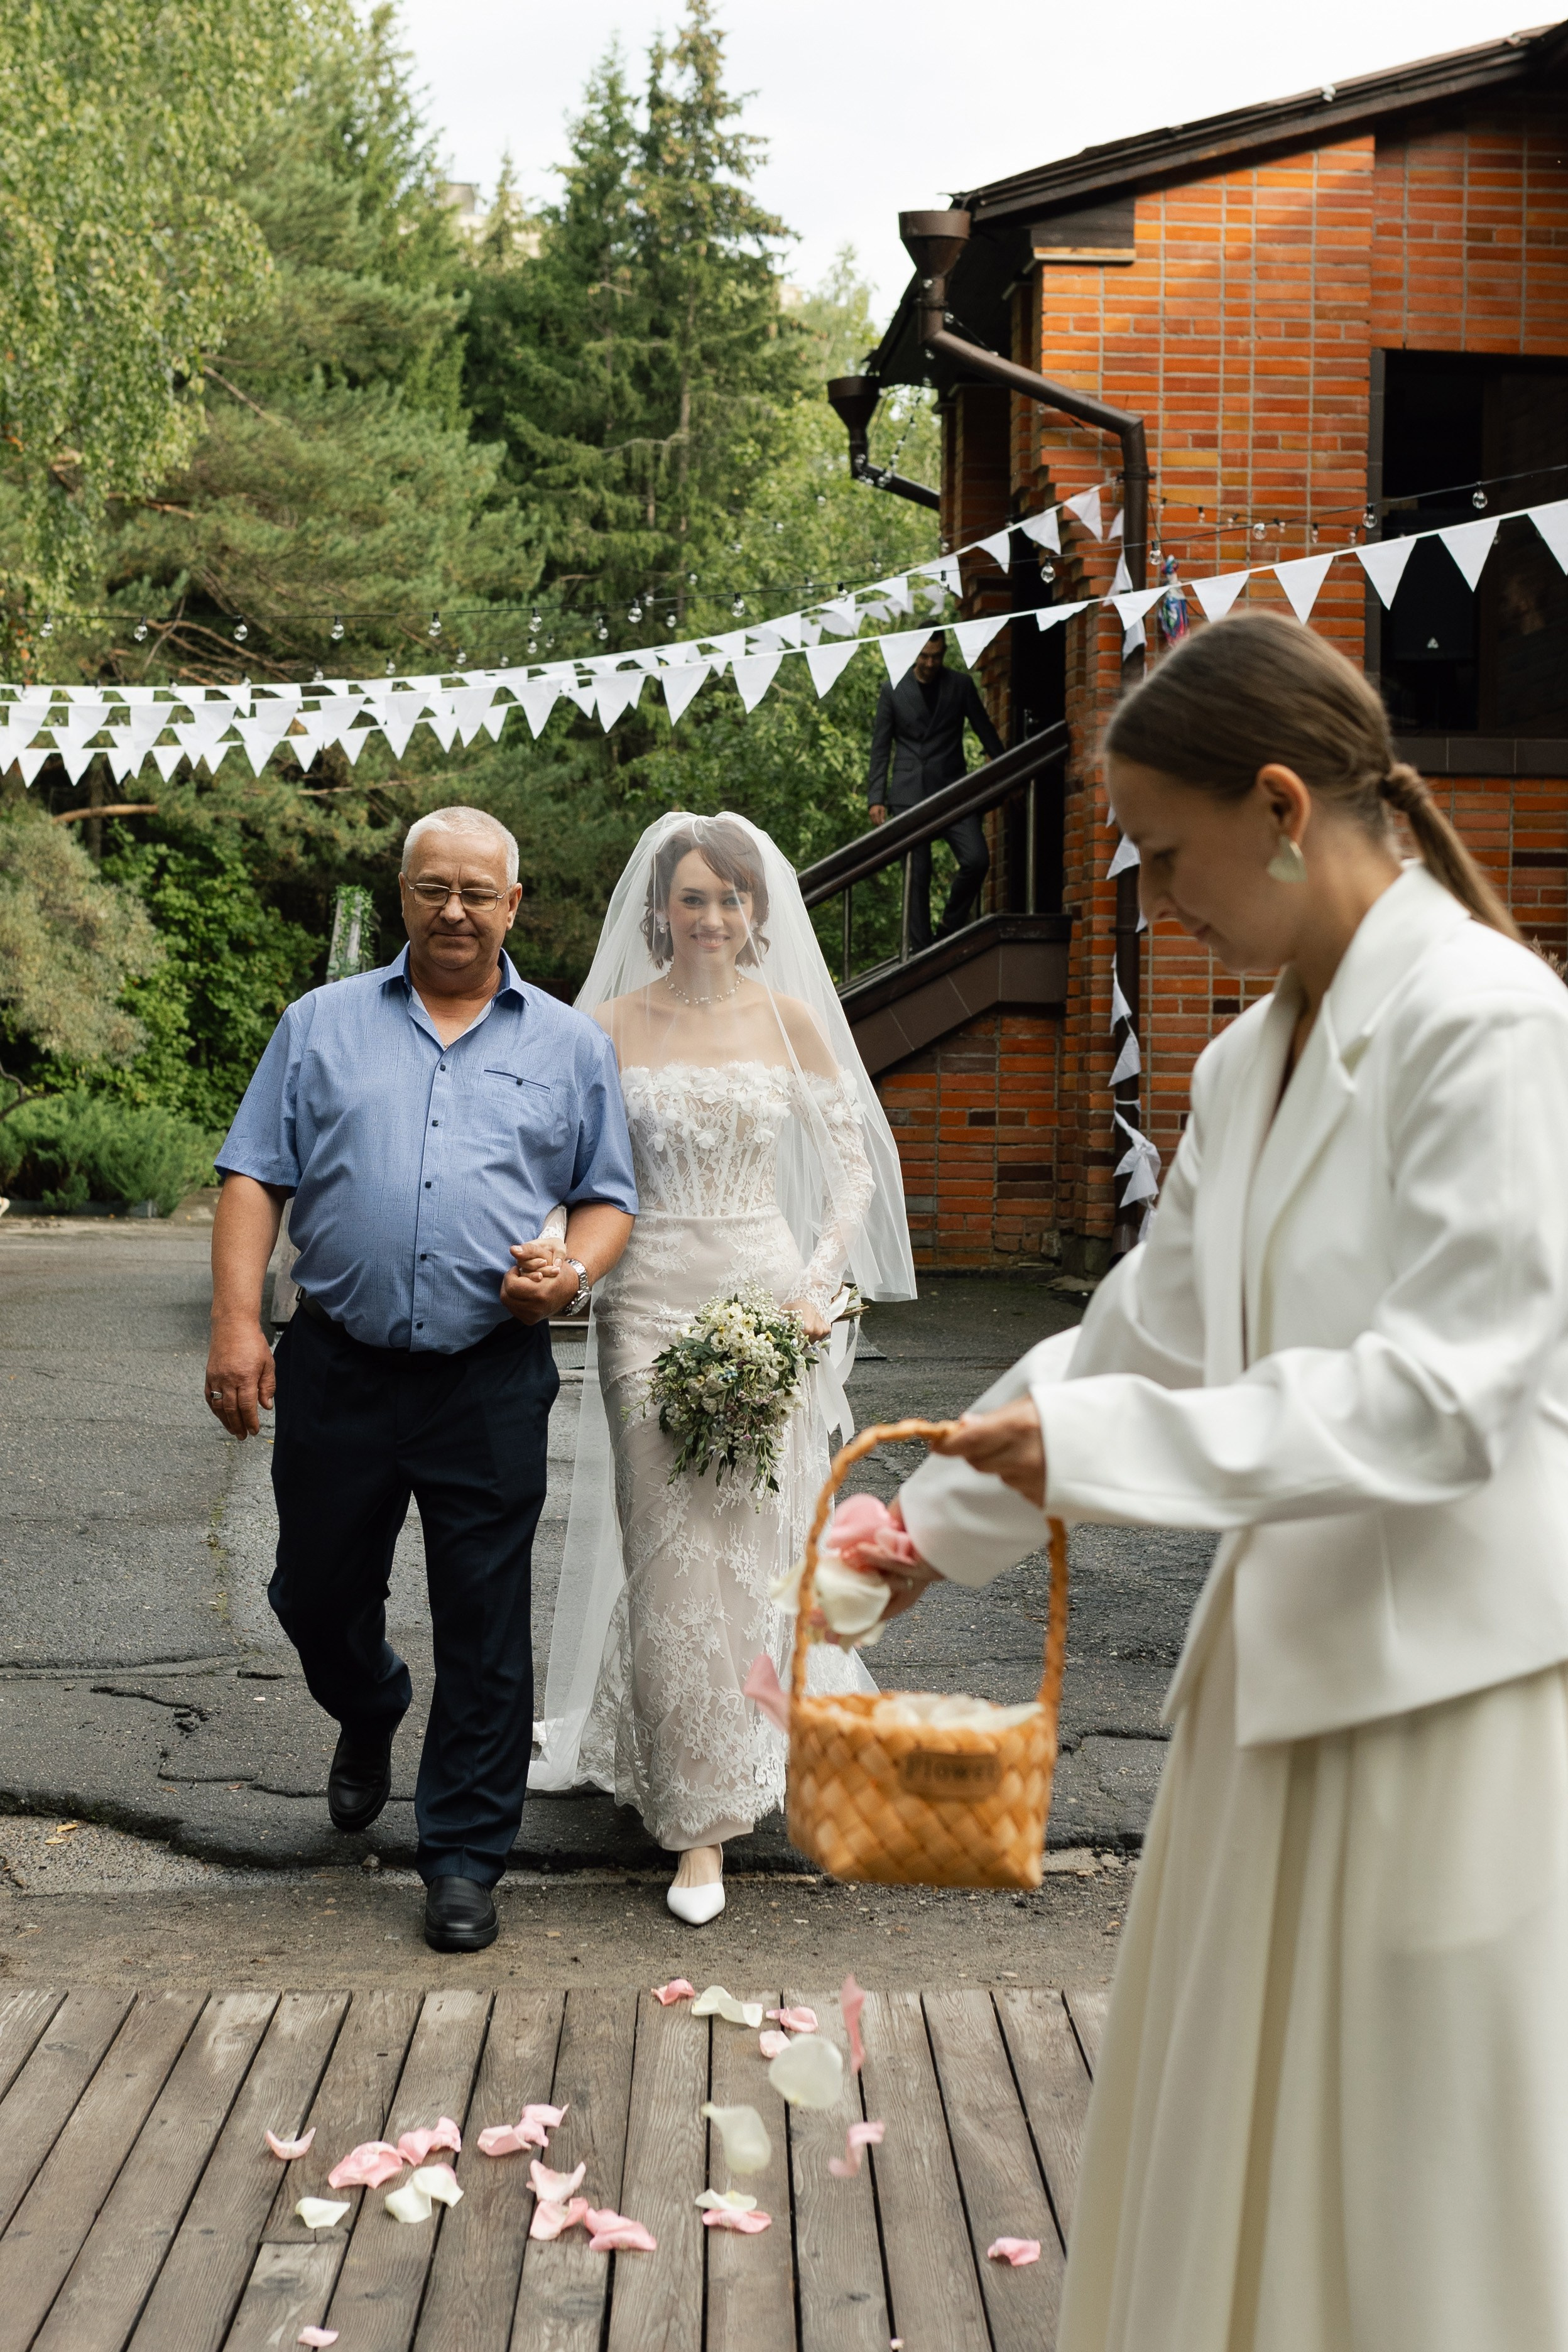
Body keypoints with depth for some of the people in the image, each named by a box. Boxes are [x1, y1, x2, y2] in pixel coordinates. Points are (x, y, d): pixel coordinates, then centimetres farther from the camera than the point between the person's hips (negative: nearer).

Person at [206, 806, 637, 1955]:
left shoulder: (570, 1044, 11)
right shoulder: (322, 1024, 10)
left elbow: (609, 1198, 12)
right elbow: (255, 1177, 5)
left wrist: (573, 1275, -10)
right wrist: (237, 1321, -6)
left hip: (493, 1382, -1)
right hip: (337, 1370, 1)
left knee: (486, 1631, 1)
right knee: (317, 1593, 13)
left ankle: (465, 1858, 14)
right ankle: (369, 1714, 46)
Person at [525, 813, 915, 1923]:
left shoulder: (789, 1018, 5)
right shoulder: (611, 1026, 2)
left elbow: (854, 1165, 6)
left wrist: (820, 1283, -5)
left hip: (766, 1296, 1)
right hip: (650, 1302, -1)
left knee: (757, 1536, 4)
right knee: (671, 1549, -3)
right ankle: (698, 1820, 7)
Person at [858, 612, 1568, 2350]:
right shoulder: (1250, 1064, 11)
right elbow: (1146, 1337, 18)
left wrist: (1100, 1447, -20)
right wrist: (938, 1524, 19)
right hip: (1288, 1659, 8)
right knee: (1226, 2171, 15)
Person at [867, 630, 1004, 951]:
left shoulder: (961, 686, 9)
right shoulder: (893, 691, 9)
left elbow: (986, 732, 13)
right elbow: (880, 747, 9)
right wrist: (876, 798, 1)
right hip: (909, 796, 0)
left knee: (977, 859, -16)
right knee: (917, 875, -1)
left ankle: (952, 920, 8)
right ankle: (920, 948, 5)